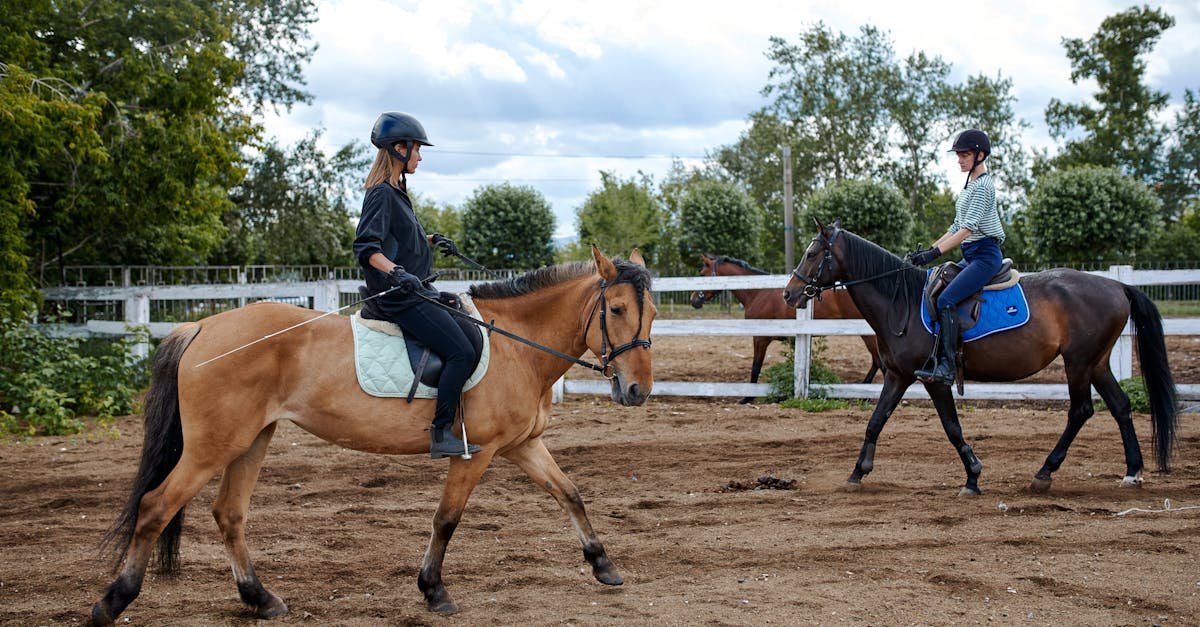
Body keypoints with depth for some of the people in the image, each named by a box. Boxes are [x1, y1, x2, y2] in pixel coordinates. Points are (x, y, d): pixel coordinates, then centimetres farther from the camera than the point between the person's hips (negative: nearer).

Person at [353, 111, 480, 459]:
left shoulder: (396, 192, 16)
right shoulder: (382, 195, -14)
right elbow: (367, 247, -25)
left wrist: (432, 240, 23)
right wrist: (396, 272, -39)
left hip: (417, 292, 11)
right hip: (401, 297, -11)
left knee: (470, 330, 19)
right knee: (461, 352, -19)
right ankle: (441, 434, -16)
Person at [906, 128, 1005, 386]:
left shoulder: (983, 186, -11)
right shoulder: (969, 185, 19)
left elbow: (968, 228, -21)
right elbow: (957, 227, 22)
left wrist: (935, 253, -26)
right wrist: (929, 249, 13)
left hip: (985, 255, -10)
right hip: (971, 256, 10)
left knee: (946, 299, -25)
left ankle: (946, 367, -29)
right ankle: (935, 358, 3)